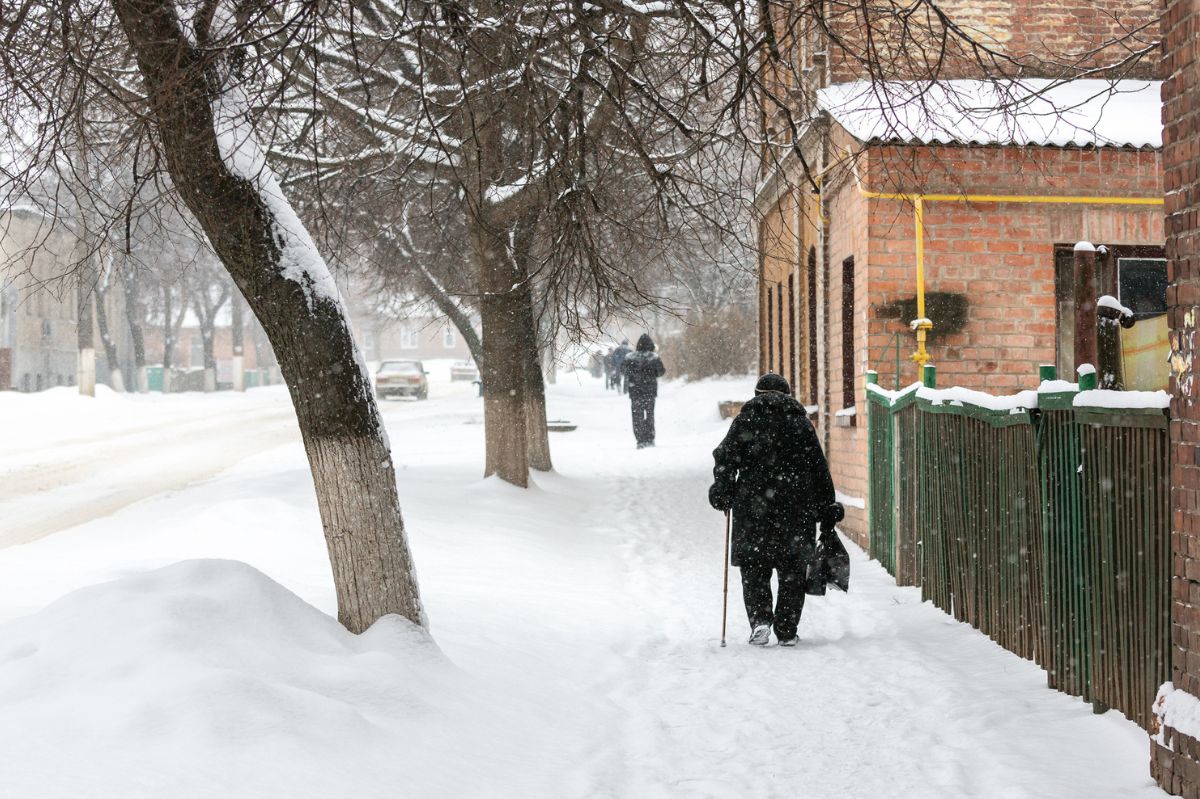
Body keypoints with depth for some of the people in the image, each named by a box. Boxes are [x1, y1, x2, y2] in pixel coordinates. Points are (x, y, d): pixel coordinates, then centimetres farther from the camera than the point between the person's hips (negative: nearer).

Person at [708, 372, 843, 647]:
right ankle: (787, 631, 7)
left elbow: (725, 458, -3)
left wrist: (722, 494, 6)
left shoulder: (746, 420, 6)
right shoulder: (801, 422, 10)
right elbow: (820, 469, 9)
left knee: (754, 567, 6)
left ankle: (760, 619, -13)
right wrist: (827, 510, 12)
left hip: (753, 504, -1)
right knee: (792, 569, 9)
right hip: (797, 507, 1)